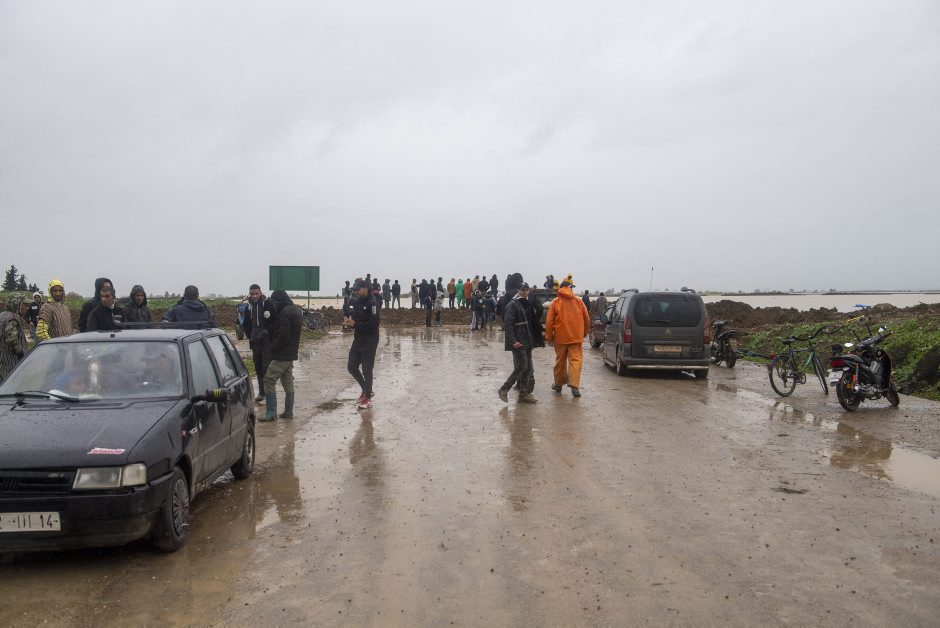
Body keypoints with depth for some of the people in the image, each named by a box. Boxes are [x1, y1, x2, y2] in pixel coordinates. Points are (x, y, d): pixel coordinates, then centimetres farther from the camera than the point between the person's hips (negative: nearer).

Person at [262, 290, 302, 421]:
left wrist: (272, 347, -10)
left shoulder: (284, 313, -18)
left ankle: (271, 412, -7)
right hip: (291, 354, 10)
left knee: (269, 380, -5)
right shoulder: (295, 311, 14)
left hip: (281, 355, -10)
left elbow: (283, 336, -23)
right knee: (288, 383, 14)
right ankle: (288, 412, 19)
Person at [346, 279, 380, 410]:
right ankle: (367, 390, 28)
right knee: (351, 367, 11)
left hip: (369, 341, -8)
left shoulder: (372, 303, -15)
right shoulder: (357, 302, 9)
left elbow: (373, 324, -22)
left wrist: (355, 324, -24)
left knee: (367, 370, -2)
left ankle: (367, 398, 10)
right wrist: (350, 321, -8)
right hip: (358, 339, 8)